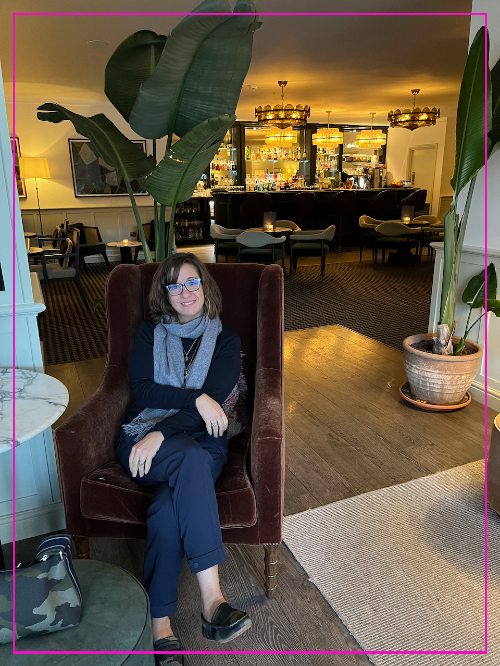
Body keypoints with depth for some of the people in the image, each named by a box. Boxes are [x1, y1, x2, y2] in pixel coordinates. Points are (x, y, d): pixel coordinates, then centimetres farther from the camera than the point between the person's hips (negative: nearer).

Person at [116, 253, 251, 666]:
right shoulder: (150, 332, 13)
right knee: (193, 458, -36)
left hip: (200, 441, 1)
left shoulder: (225, 340, 9)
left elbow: (215, 400, -6)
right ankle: (212, 600, -37)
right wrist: (195, 398, -16)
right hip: (144, 437, 0)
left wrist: (160, 433, -19)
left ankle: (161, 625, -22)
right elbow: (142, 387, -2)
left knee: (170, 506, -32)